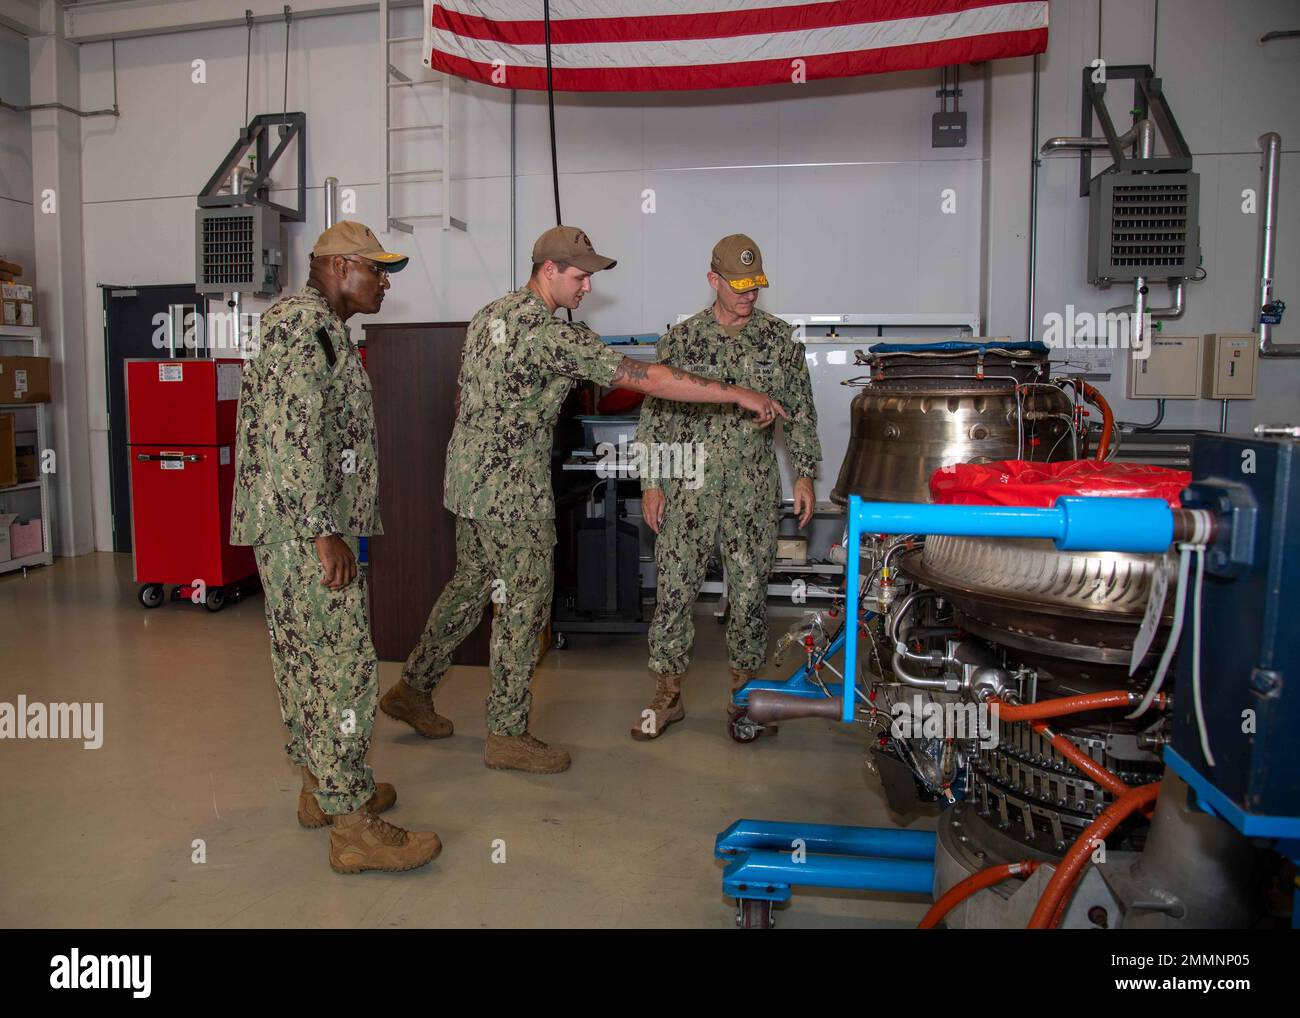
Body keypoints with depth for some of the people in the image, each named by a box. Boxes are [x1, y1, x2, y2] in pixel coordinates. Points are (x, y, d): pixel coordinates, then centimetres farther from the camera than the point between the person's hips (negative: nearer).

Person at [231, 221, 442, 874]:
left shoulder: (319, 325, 20)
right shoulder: (303, 322, -14)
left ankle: (320, 786, 28)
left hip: (296, 526, 11)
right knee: (341, 662, -8)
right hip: (303, 524, -11)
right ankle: (352, 825, -2)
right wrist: (326, 532, -23)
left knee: (304, 655, 16)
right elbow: (298, 433, -23)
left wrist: (331, 526, 25)